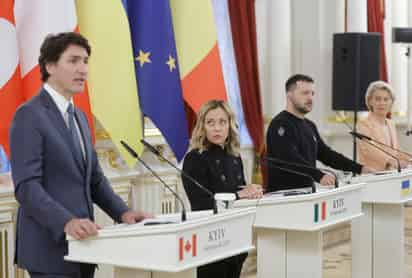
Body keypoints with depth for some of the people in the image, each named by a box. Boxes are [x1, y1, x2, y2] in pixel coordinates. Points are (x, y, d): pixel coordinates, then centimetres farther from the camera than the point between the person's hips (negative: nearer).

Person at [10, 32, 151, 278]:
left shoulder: (79, 117, 16)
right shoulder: (30, 115, -11)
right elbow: (27, 185, -20)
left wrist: (122, 212, 2)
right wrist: (66, 222, -31)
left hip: (80, 245, 8)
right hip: (50, 247, -8)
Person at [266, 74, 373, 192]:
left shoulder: (309, 126, 17)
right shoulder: (280, 124, -11)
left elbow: (327, 154, 18)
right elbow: (291, 158, -25)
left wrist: (359, 169, 8)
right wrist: (319, 176, -37)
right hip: (283, 195, -8)